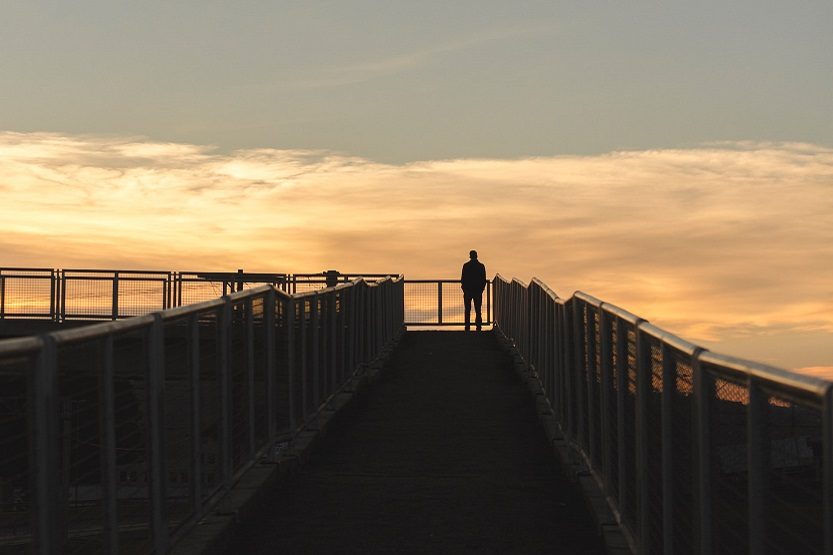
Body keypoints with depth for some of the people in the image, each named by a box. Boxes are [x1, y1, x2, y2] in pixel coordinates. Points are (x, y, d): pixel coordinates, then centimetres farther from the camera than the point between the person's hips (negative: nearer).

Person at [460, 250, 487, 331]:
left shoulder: (466, 266, -6)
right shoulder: (481, 266, -1)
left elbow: (463, 278, -5)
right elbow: (484, 279, 1)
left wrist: (464, 289, 6)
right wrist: (481, 289, 11)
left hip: (468, 291, -1)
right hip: (478, 291, 1)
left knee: (467, 310, 4)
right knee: (478, 310, 6)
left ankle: (467, 326, 0)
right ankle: (478, 326, 1)